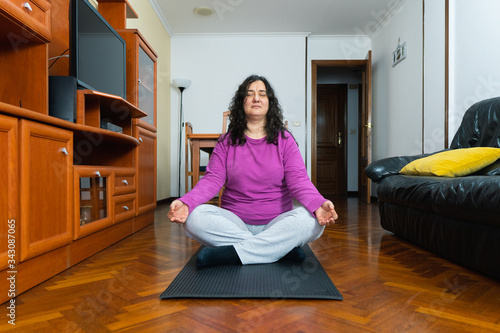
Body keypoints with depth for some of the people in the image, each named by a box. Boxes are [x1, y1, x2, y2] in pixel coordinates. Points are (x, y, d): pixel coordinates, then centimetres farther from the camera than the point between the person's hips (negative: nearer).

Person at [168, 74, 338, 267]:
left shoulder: (284, 140, 5)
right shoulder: (227, 141, 7)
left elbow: (298, 180, -7)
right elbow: (212, 179, -4)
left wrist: (318, 204, -30)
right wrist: (186, 202, -25)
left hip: (276, 224, 0)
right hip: (235, 223, 1)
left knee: (312, 220, -30)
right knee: (194, 218, -27)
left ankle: (231, 253, -25)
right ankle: (281, 247, -23)